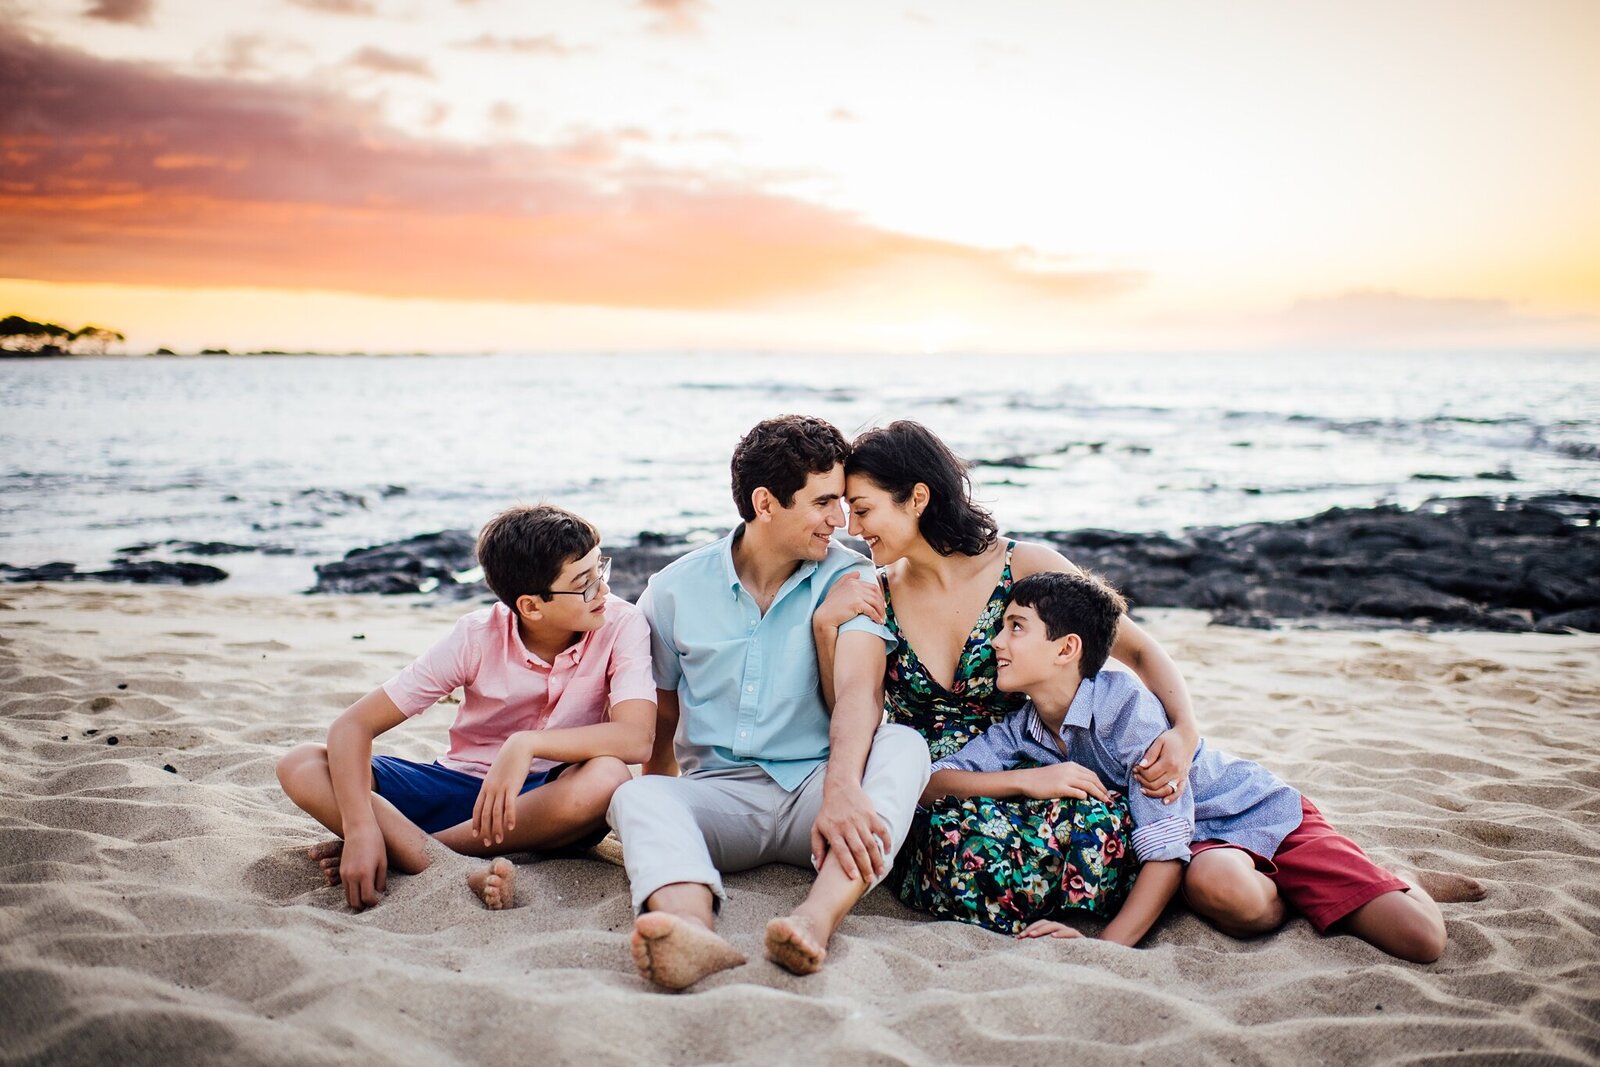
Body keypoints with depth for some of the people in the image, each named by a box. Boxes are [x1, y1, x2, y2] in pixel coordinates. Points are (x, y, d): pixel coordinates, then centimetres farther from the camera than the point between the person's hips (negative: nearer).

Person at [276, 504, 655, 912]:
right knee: (300, 767, -17)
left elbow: (637, 738, -30)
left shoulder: (621, 625, -16)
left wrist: (527, 744, -40)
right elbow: (352, 726, -16)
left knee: (608, 777, -38)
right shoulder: (478, 637, -15)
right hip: (460, 788, 2)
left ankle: (410, 846, -22)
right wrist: (360, 829, -31)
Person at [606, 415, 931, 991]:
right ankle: (695, 935, -59)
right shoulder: (675, 591, 4)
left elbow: (859, 690, -20)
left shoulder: (848, 579, -2)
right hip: (719, 792, 1)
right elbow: (658, 722, 12)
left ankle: (816, 921, -51)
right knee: (637, 797, -29)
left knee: (904, 746, -29)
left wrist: (841, 793, -38)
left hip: (814, 789, 0)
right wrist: (667, 820, -1)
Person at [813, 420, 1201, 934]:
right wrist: (826, 625, -9)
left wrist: (1184, 730, -17)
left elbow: (1140, 651, 1)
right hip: (931, 810, 1)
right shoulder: (876, 597, 6)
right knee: (971, 834, -36)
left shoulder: (1025, 568, -3)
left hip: (1036, 790, 0)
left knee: (1103, 822, -34)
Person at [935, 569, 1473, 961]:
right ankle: (1304, 895, 0)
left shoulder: (1126, 705, -29)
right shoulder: (1019, 730, -9)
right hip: (1207, 847, 4)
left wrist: (1106, 944, -37)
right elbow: (930, 781, -15)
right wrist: (1028, 779, -30)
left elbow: (1167, 849, -30)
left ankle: (1397, 885, 18)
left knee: (1422, 941, -22)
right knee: (1217, 884, -37)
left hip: (1263, 815, -4)